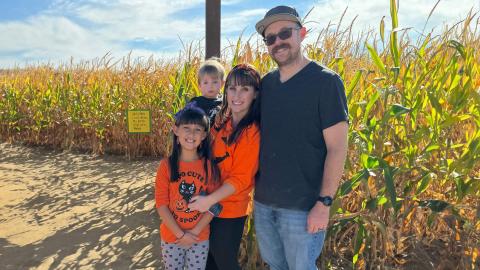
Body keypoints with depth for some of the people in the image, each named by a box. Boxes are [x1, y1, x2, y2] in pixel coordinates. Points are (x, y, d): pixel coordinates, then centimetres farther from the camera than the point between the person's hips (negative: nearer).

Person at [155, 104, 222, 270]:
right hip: (170, 237, 0)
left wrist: (195, 232, -12)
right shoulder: (166, 165, -10)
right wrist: (180, 234, -13)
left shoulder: (210, 166, -7)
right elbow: (161, 204, -10)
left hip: (200, 238, 0)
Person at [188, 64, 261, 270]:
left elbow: (241, 177, -19)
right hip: (208, 204, 6)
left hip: (230, 209, -6)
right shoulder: (222, 121, 0)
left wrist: (210, 199, -23)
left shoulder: (253, 131, -20)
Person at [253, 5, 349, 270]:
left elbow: (337, 148, -14)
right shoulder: (265, 84, 5)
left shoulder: (325, 81, -12)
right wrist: (254, 188, 10)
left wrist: (324, 203, -17)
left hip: (302, 206, -5)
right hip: (263, 201, 6)